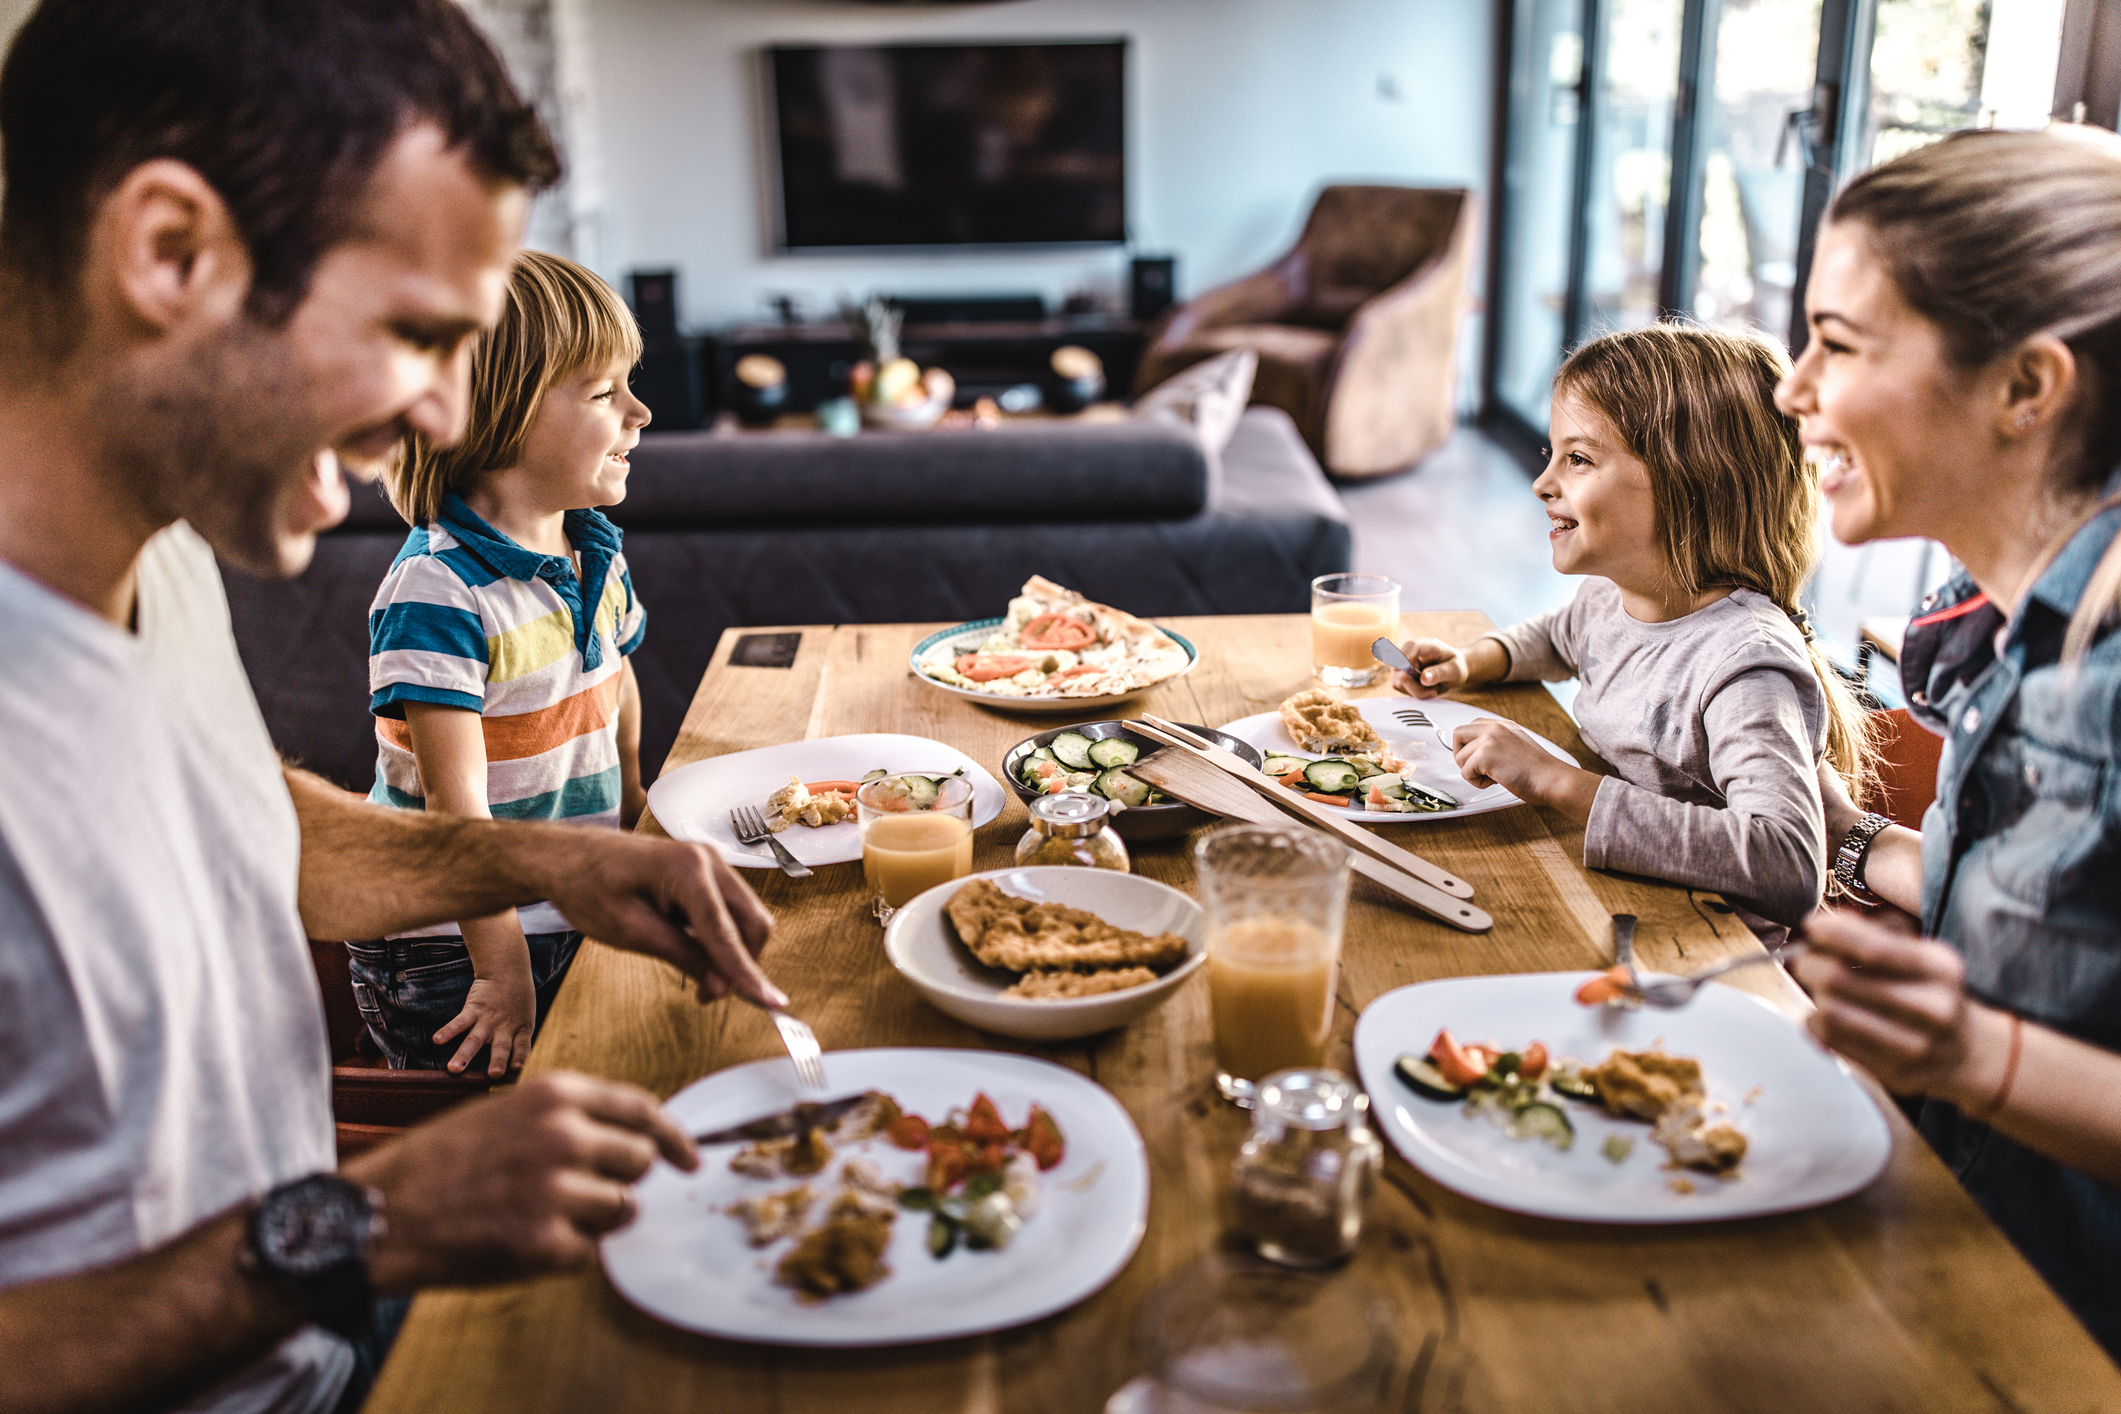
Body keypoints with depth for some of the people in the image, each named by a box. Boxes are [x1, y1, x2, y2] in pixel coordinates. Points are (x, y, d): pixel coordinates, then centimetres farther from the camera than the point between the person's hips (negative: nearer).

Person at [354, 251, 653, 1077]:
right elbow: (455, 800, -24)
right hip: (449, 948, -7)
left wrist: (633, 806, 19)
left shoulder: (598, 556, 3)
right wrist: (503, 968, -24)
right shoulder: (437, 589, -22)